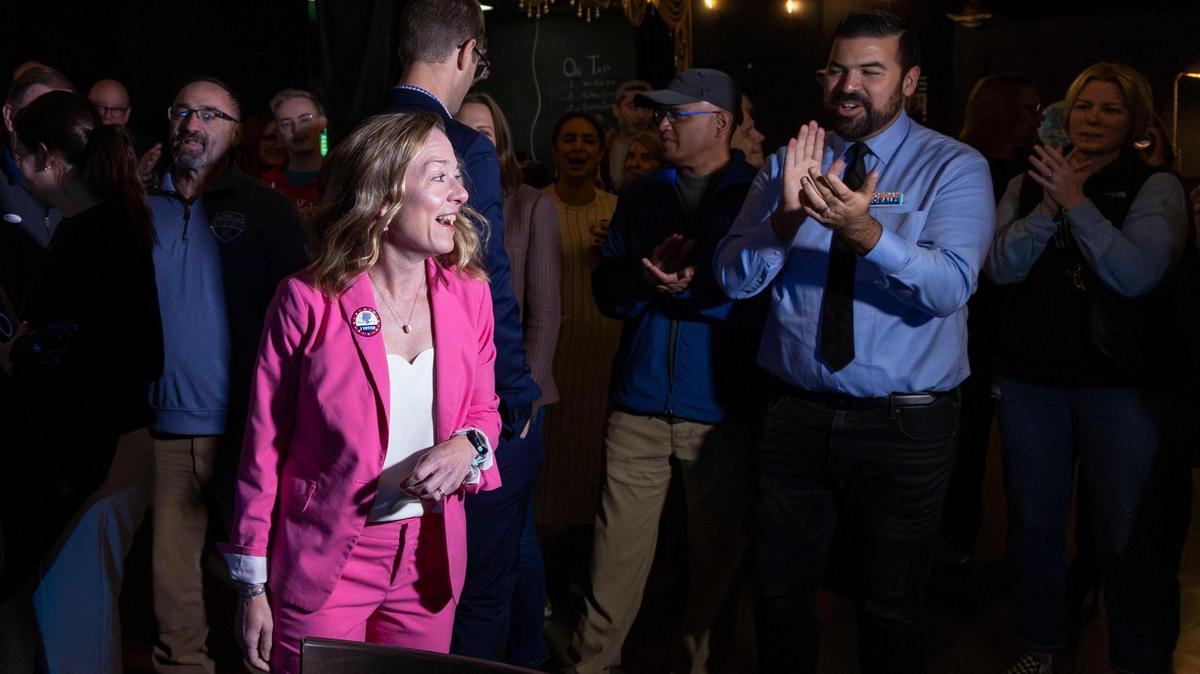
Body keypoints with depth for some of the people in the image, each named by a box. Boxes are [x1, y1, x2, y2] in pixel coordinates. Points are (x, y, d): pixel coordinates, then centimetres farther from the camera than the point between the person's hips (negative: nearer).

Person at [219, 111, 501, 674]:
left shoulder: (468, 293, -1)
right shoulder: (309, 301, -13)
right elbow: (264, 447, -6)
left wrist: (468, 447, -13)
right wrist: (253, 586, -3)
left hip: (430, 563, 4)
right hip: (324, 565, -4)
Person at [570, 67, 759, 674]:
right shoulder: (641, 197, 13)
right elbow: (606, 289, 8)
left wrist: (695, 286, -17)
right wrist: (647, 275, -11)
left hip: (721, 408, -2)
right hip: (639, 403, 2)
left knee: (716, 549, 10)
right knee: (618, 547, 3)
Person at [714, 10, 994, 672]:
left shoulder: (954, 168, -6)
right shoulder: (788, 162, 4)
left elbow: (951, 286, -21)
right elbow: (734, 276, -6)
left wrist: (865, 232, -37)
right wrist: (787, 216, -26)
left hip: (904, 424, -3)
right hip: (794, 413, 3)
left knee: (891, 609, 12)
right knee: (780, 595, 15)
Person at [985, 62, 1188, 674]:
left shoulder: (1155, 187, -1)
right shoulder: (1026, 185, 8)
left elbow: (1136, 274, -16)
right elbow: (1001, 267, -5)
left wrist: (1076, 201, -17)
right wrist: (1049, 205, -17)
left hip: (1122, 383, -3)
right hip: (1029, 378, 3)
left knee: (1128, 537, -1)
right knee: (1034, 522, 12)